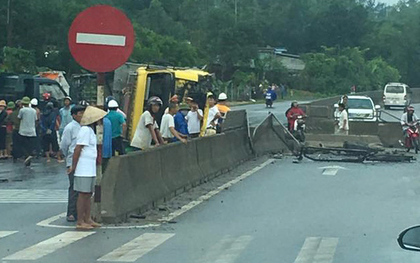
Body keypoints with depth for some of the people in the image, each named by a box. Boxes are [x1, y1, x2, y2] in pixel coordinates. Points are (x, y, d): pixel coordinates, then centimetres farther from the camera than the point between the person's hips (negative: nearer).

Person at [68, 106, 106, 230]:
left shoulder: (90, 130, 17)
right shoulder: (85, 130, -15)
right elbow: (77, 149, -18)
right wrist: (73, 167, -18)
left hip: (90, 170, 10)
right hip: (83, 170, -10)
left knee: (88, 194, 14)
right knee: (83, 194, -5)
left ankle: (87, 219, 21)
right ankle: (80, 222, -1)